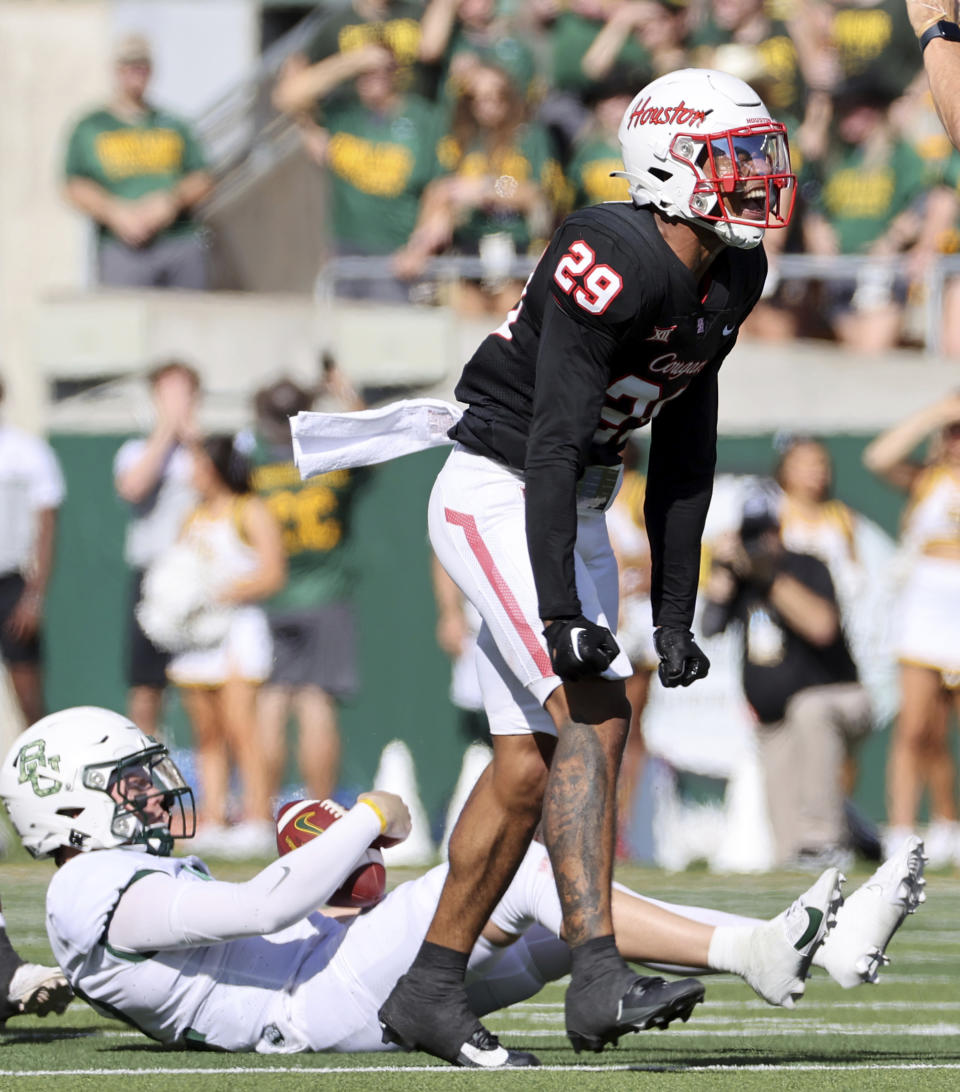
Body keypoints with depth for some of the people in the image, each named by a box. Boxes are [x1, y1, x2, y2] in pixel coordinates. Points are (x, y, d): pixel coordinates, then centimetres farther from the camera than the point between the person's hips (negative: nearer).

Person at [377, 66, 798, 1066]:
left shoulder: (730, 278, 4)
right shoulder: (613, 264, -24)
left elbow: (683, 449, 11)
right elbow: (555, 442, -27)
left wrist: (674, 613, 10)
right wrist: (562, 613, -32)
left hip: (572, 511, 9)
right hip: (496, 496, -9)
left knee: (529, 766, 7)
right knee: (594, 716, -21)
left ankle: (429, 991, 16)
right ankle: (599, 981, -27)